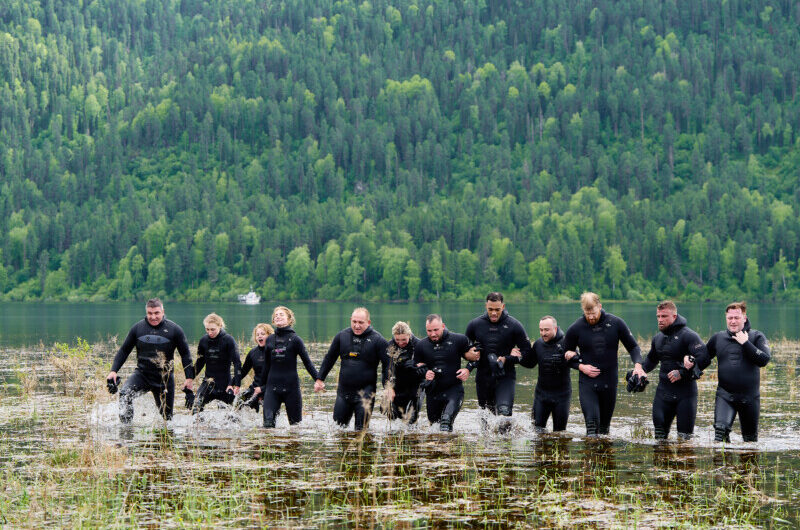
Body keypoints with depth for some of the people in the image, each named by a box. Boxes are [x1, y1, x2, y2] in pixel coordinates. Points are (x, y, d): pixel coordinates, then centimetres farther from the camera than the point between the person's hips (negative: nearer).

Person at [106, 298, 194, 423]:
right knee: (125, 393, -28)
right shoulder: (138, 328, 1)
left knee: (167, 416, 4)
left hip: (165, 378, -1)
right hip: (142, 374, 1)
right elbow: (124, 351, 10)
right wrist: (113, 371, 0)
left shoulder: (174, 329, -4)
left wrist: (189, 378, -3)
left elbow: (185, 354, 3)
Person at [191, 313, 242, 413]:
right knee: (196, 407, -16)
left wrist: (236, 384, -19)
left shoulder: (228, 340, -10)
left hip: (225, 382, -2)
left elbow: (237, 363, -12)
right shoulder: (203, 340, 1)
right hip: (208, 381, 3)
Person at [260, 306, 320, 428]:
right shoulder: (270, 340, 10)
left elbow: (307, 362, -1)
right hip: (272, 386, 3)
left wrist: (318, 380, -10)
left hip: (291, 386, -3)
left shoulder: (295, 339, -1)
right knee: (268, 421, -9)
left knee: (295, 422, 3)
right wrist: (262, 385, 21)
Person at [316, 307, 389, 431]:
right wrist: (320, 379, 15)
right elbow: (329, 358, 17)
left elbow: (388, 364, -4)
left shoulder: (377, 340, -6)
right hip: (344, 391, 4)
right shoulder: (342, 336, 5)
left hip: (365, 393, -4)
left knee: (361, 429, -4)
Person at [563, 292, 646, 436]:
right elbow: (567, 356, 8)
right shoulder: (575, 329, -4)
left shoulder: (616, 323, -3)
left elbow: (633, 347, 7)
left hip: (610, 381, 2)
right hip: (587, 382, -2)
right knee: (591, 421, -16)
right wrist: (581, 366, -9)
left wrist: (638, 365, -11)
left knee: (605, 424, 11)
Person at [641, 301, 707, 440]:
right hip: (664, 391, 6)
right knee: (659, 435, 8)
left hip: (685, 392, -6)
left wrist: (683, 373, -24)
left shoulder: (688, 335, -11)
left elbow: (704, 358, -20)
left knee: (684, 436, -4)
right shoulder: (658, 338, 13)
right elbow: (651, 360, 31)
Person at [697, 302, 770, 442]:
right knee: (721, 428, -20)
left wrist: (745, 343, -18)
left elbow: (764, 360, -15)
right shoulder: (717, 338, 6)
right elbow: (703, 359, 18)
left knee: (750, 438, 10)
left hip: (750, 396, -1)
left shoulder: (756, 337, -1)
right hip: (725, 395, 1)